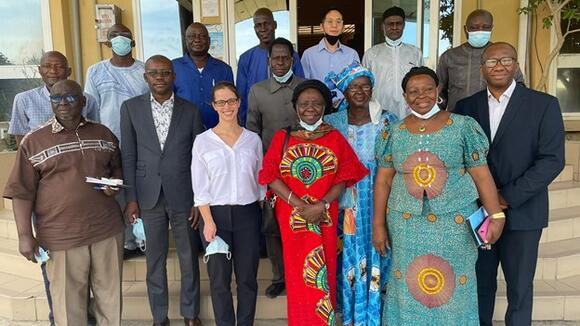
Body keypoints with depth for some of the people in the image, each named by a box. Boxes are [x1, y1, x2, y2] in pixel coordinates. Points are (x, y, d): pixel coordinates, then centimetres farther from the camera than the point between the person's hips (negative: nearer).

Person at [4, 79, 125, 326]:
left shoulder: (104, 134, 7)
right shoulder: (33, 141, -2)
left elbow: (117, 168, 20)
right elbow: (22, 192, -2)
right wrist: (25, 235, -7)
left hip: (107, 230, 3)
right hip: (62, 236, -2)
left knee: (110, 293, 13)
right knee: (68, 301, 7)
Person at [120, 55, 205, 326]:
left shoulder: (191, 111, 0)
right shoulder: (131, 108, 1)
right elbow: (128, 156, 2)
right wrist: (131, 198, -2)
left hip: (183, 196, 0)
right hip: (149, 197, 1)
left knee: (189, 258, 10)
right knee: (155, 260, 12)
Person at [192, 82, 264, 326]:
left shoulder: (253, 139, 5)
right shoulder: (202, 141, -1)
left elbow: (260, 180, 10)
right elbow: (200, 187, -3)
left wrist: (264, 211, 6)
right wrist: (208, 221, -11)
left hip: (247, 214, 2)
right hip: (216, 214, -1)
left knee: (247, 277, 9)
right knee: (219, 279, 6)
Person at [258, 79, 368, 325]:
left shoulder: (335, 138, 4)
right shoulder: (282, 137, 2)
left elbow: (343, 177, -3)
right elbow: (271, 176, -6)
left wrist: (322, 205, -17)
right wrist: (300, 205, -16)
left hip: (325, 217, 0)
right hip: (292, 217, 0)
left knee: (323, 271, 8)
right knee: (298, 273, 8)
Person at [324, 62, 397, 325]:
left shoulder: (387, 121, 0)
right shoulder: (332, 122, 2)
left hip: (379, 203, 0)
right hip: (346, 204, 1)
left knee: (376, 258, 6)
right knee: (349, 260, 8)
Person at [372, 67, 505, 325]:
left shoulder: (463, 127, -1)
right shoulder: (393, 132, 4)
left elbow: (481, 175, -1)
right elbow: (383, 180, 4)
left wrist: (496, 215, -8)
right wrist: (378, 224, 2)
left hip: (454, 220, -1)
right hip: (406, 223, 2)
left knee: (452, 287, 8)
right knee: (408, 286, 11)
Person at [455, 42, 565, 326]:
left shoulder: (544, 104, -3)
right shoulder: (466, 106, 5)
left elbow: (552, 160, -9)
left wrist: (508, 197, -14)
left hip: (521, 213, -2)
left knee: (519, 287, 10)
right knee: (480, 284, 13)